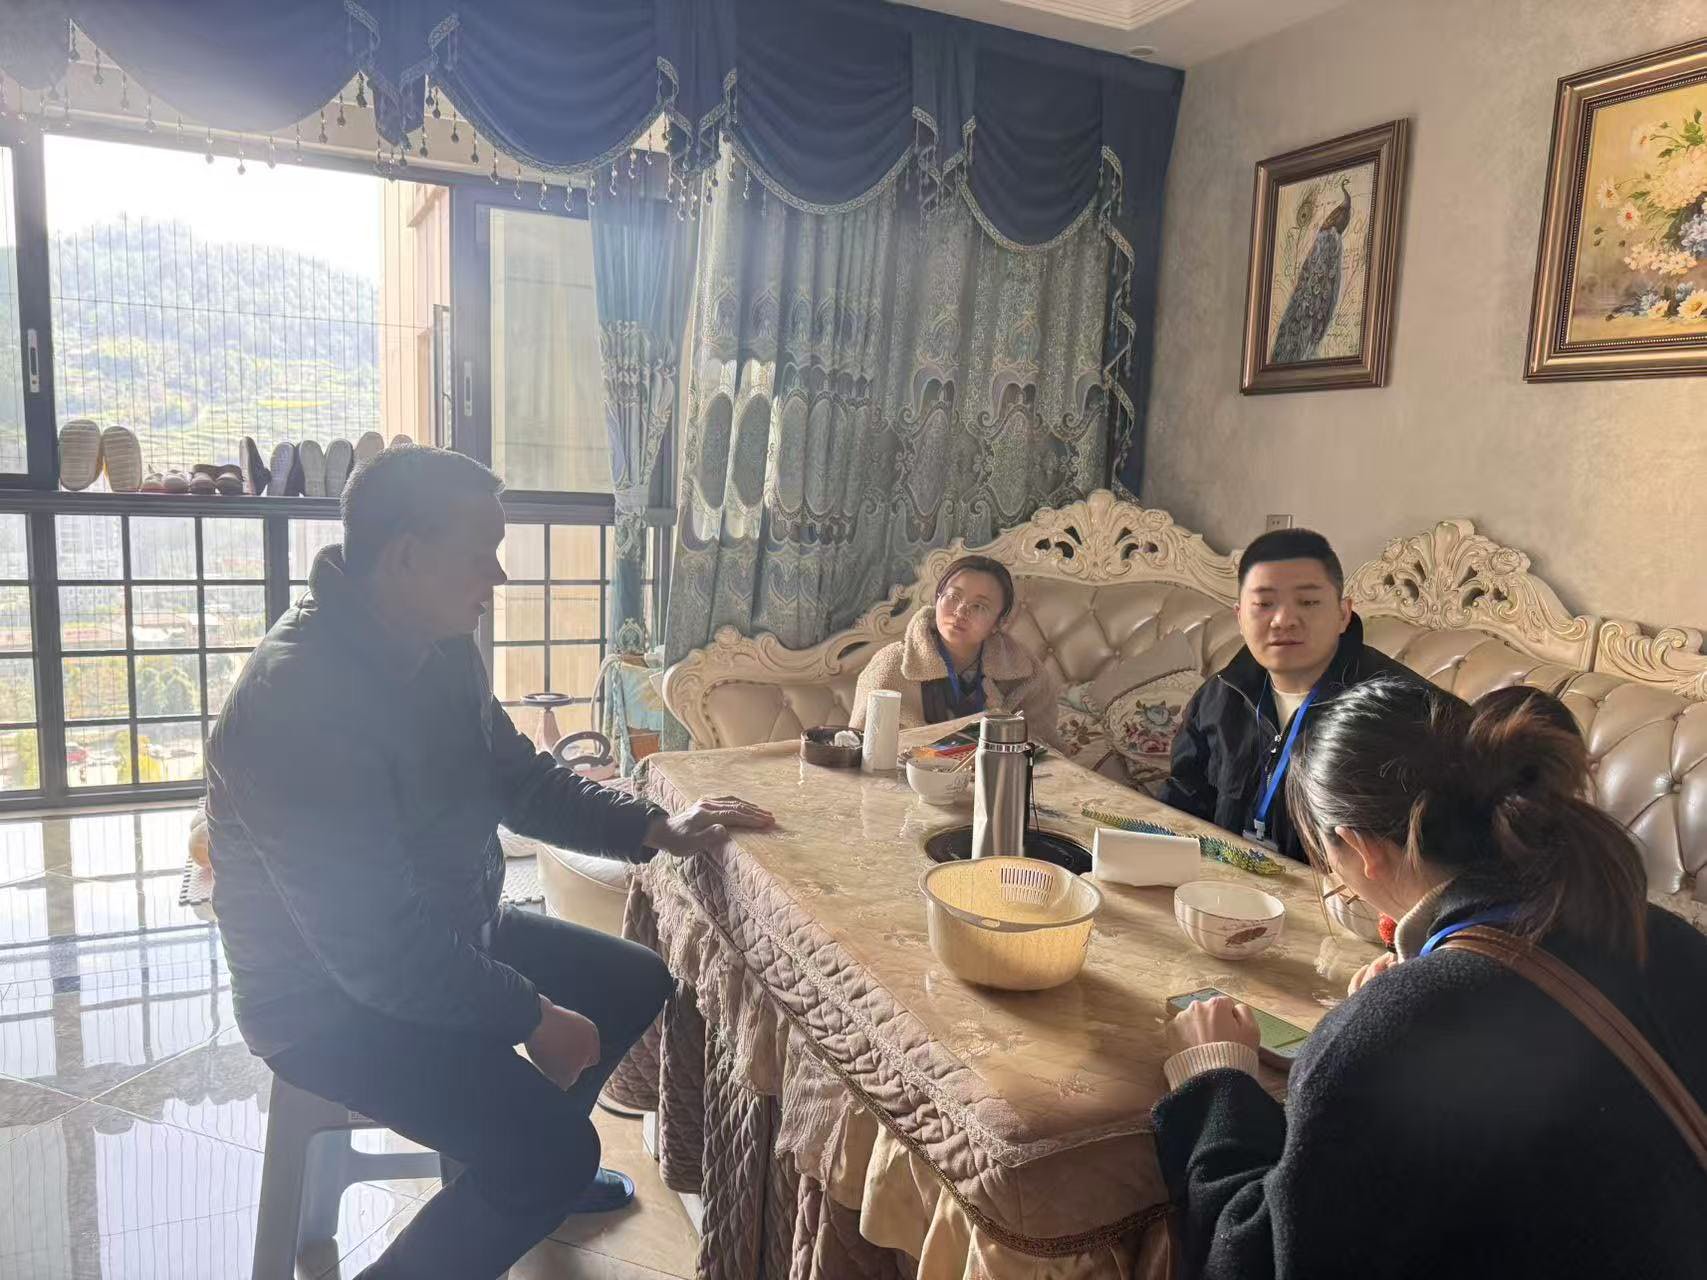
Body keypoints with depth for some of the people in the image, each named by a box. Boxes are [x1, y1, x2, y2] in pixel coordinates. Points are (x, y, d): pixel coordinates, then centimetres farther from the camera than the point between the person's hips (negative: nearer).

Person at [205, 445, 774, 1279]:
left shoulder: (440, 650, -4)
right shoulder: (298, 702, -32)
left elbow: (520, 778, 10)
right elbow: (375, 946, -30)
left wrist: (657, 829, -1)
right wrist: (531, 1016, -20)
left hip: (446, 933, 9)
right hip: (330, 1001, -9)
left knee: (637, 981, 17)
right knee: (556, 1147, -21)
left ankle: (523, 1169, 38)